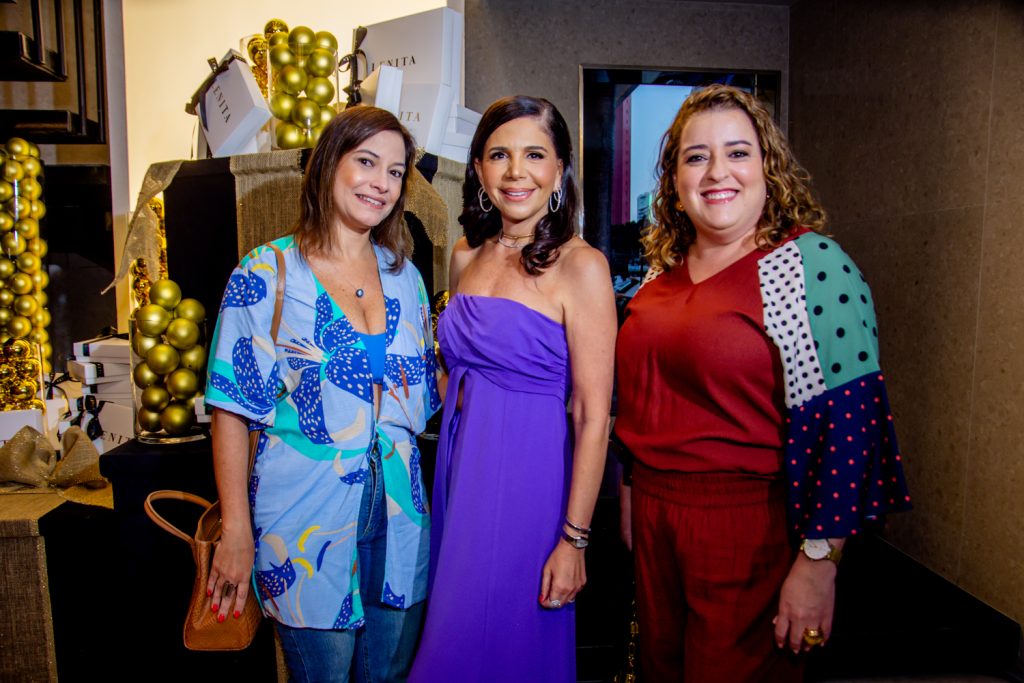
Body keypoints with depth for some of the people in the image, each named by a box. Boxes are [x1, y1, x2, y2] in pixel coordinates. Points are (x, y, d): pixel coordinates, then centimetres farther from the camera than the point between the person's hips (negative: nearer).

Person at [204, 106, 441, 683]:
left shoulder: (405, 276, 6)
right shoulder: (266, 277, -8)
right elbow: (233, 410, -8)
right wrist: (237, 534, -10)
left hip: (399, 515, 5)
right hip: (306, 521, -4)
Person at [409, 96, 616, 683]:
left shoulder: (580, 265, -13)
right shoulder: (466, 257, 6)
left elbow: (594, 416, -15)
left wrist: (574, 540, -16)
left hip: (528, 476, -6)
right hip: (461, 468, 6)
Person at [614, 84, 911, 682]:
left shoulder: (814, 266, -13)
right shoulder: (664, 269, 6)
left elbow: (848, 423, -18)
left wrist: (818, 561, -20)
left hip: (752, 526, -6)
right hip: (653, 512, 6)